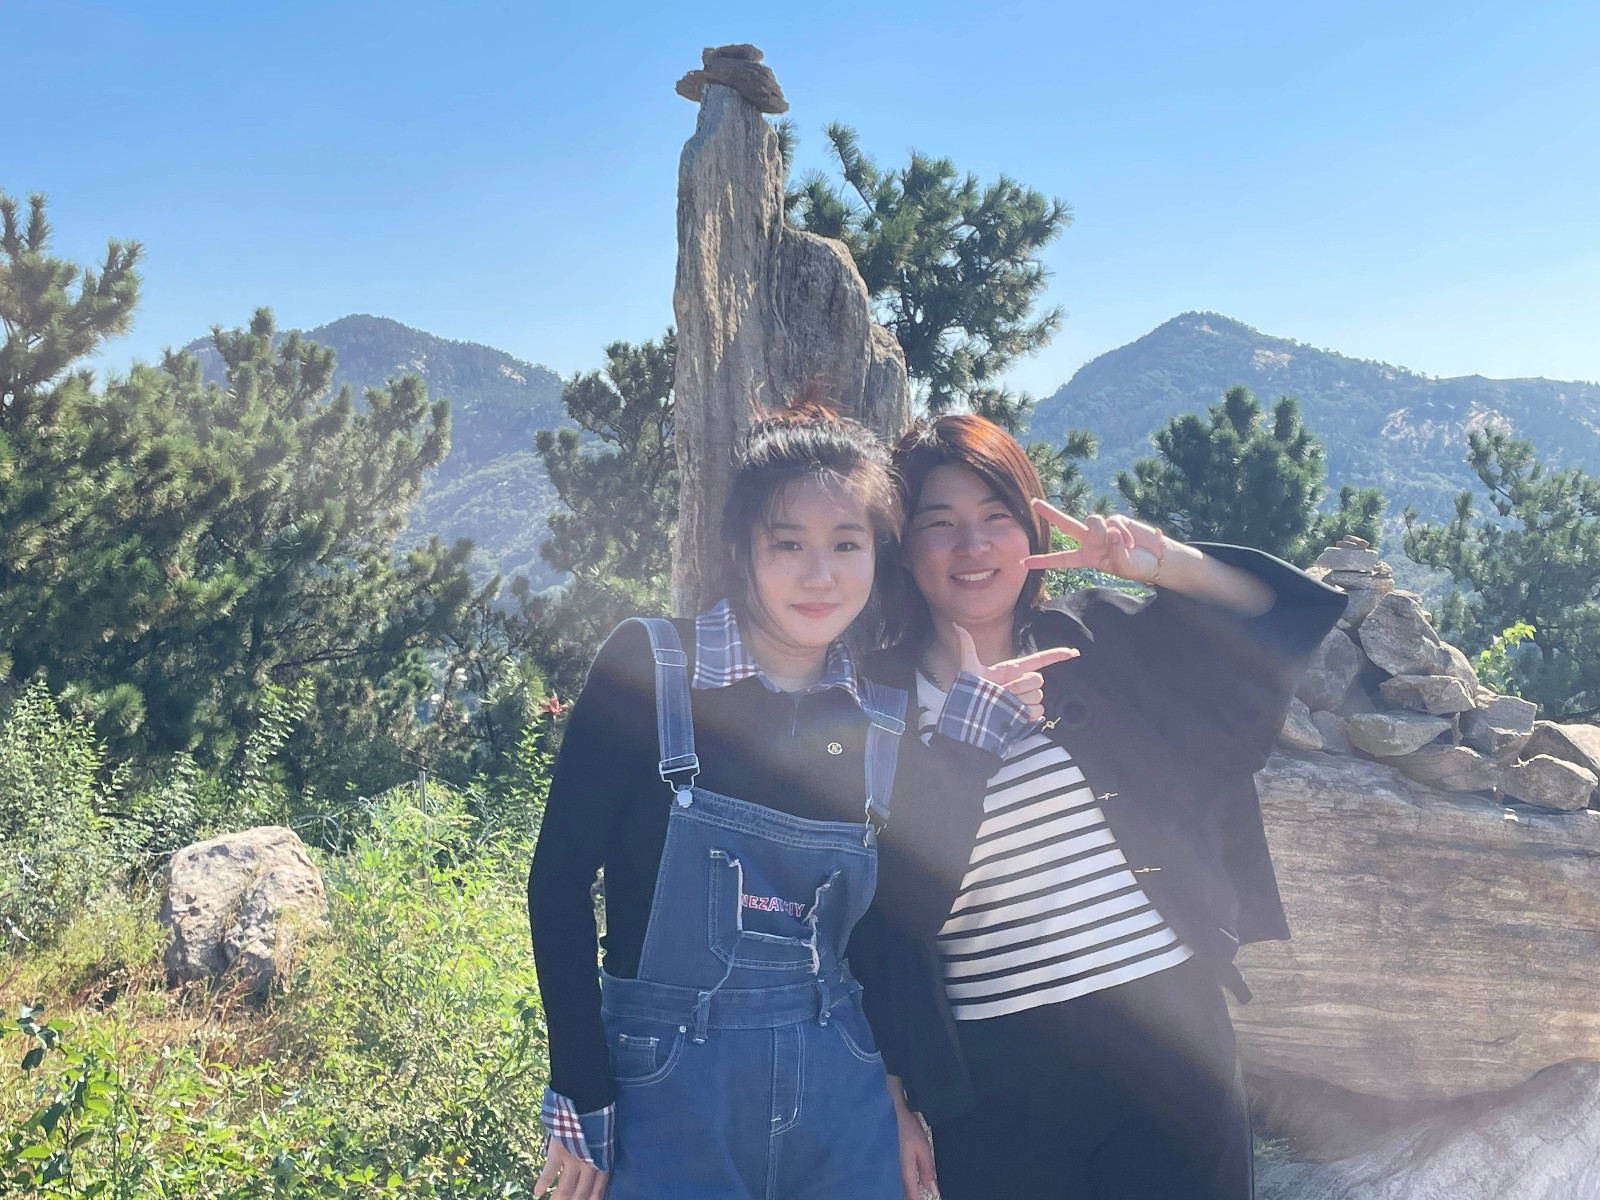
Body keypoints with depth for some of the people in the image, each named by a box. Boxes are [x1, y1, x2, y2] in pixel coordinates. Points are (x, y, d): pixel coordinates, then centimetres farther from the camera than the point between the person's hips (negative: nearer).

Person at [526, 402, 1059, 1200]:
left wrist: (973, 733, -4)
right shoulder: (647, 667, -10)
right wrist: (583, 1104, -10)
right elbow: (559, 880, -8)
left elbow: (886, 930, 0)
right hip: (667, 1101, -3)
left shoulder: (886, 719, 0)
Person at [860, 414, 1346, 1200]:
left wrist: (1167, 562, -14)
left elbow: (1272, 613, 3)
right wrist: (894, 1103, -2)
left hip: (1168, 1037, 2)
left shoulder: (1101, 641, 2)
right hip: (993, 1083, -1)